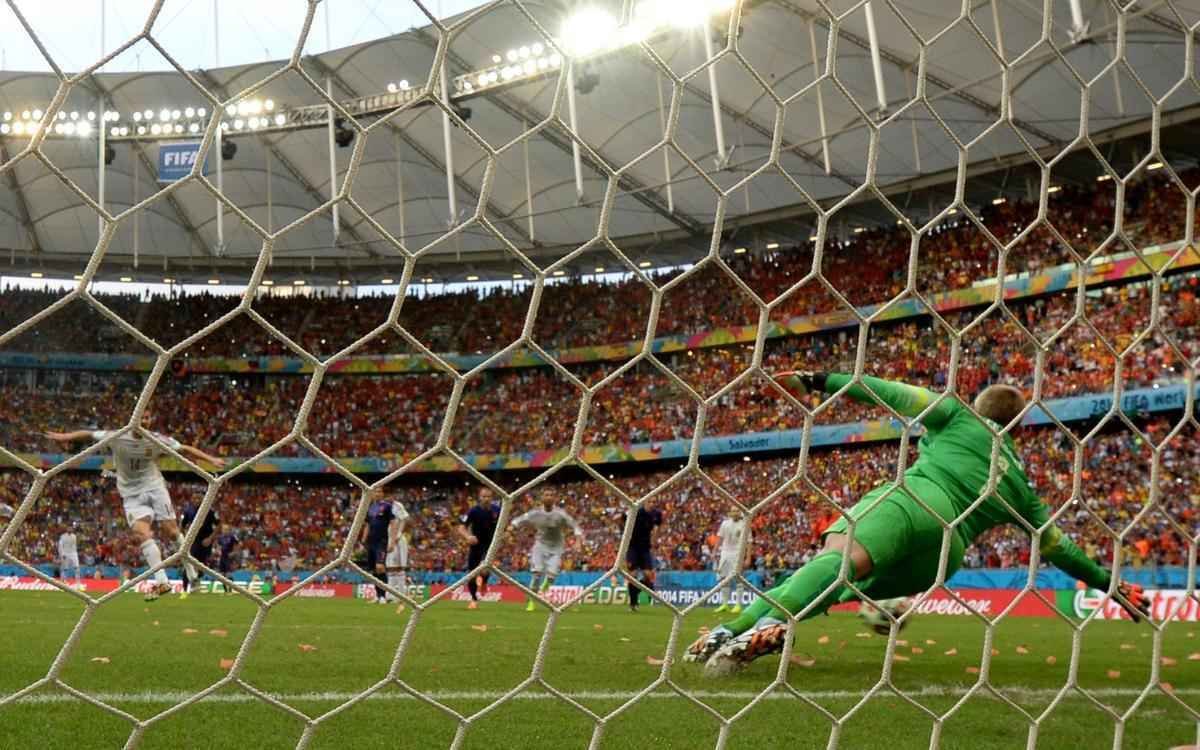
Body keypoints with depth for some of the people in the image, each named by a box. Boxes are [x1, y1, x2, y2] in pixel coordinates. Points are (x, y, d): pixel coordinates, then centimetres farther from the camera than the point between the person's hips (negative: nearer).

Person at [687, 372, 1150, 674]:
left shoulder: (959, 416, 23)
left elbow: (896, 396, 14)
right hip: (941, 555, 2)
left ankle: (769, 625, -54)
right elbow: (1057, 546, 35)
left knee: (839, 557, -25)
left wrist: (819, 381, 14)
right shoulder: (1019, 485, 32)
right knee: (842, 581, 3)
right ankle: (741, 629, -24)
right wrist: (1110, 585, 48)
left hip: (913, 499, -2)